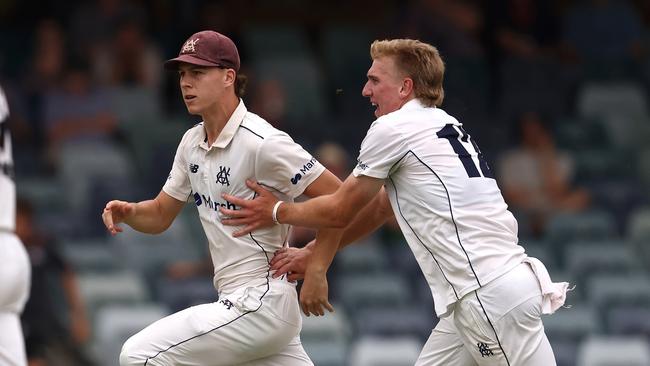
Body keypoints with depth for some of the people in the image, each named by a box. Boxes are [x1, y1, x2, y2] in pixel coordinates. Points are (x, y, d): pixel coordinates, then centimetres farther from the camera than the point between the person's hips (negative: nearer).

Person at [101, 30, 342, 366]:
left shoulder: (262, 143, -16)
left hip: (259, 305, -9)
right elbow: (160, 216, 18)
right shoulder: (193, 143, 10)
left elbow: (338, 197, -16)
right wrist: (127, 212, -3)